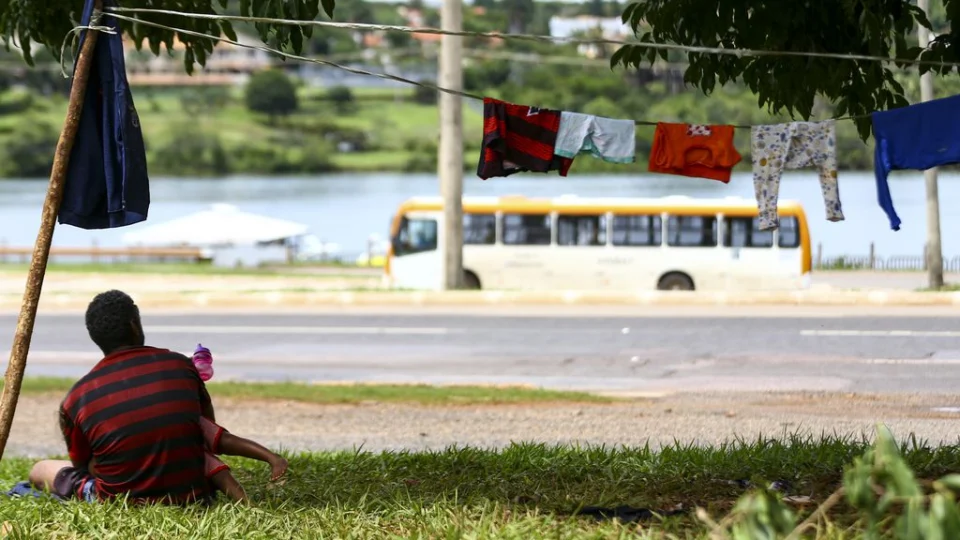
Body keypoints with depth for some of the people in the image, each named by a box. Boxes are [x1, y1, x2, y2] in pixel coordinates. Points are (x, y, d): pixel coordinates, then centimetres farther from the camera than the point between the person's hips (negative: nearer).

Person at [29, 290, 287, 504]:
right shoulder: (181, 367, -1)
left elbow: (82, 465, 8)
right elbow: (210, 434, 14)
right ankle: (235, 493, 13)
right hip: (190, 498, 1)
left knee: (40, 470, 21)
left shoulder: (76, 399, -5)